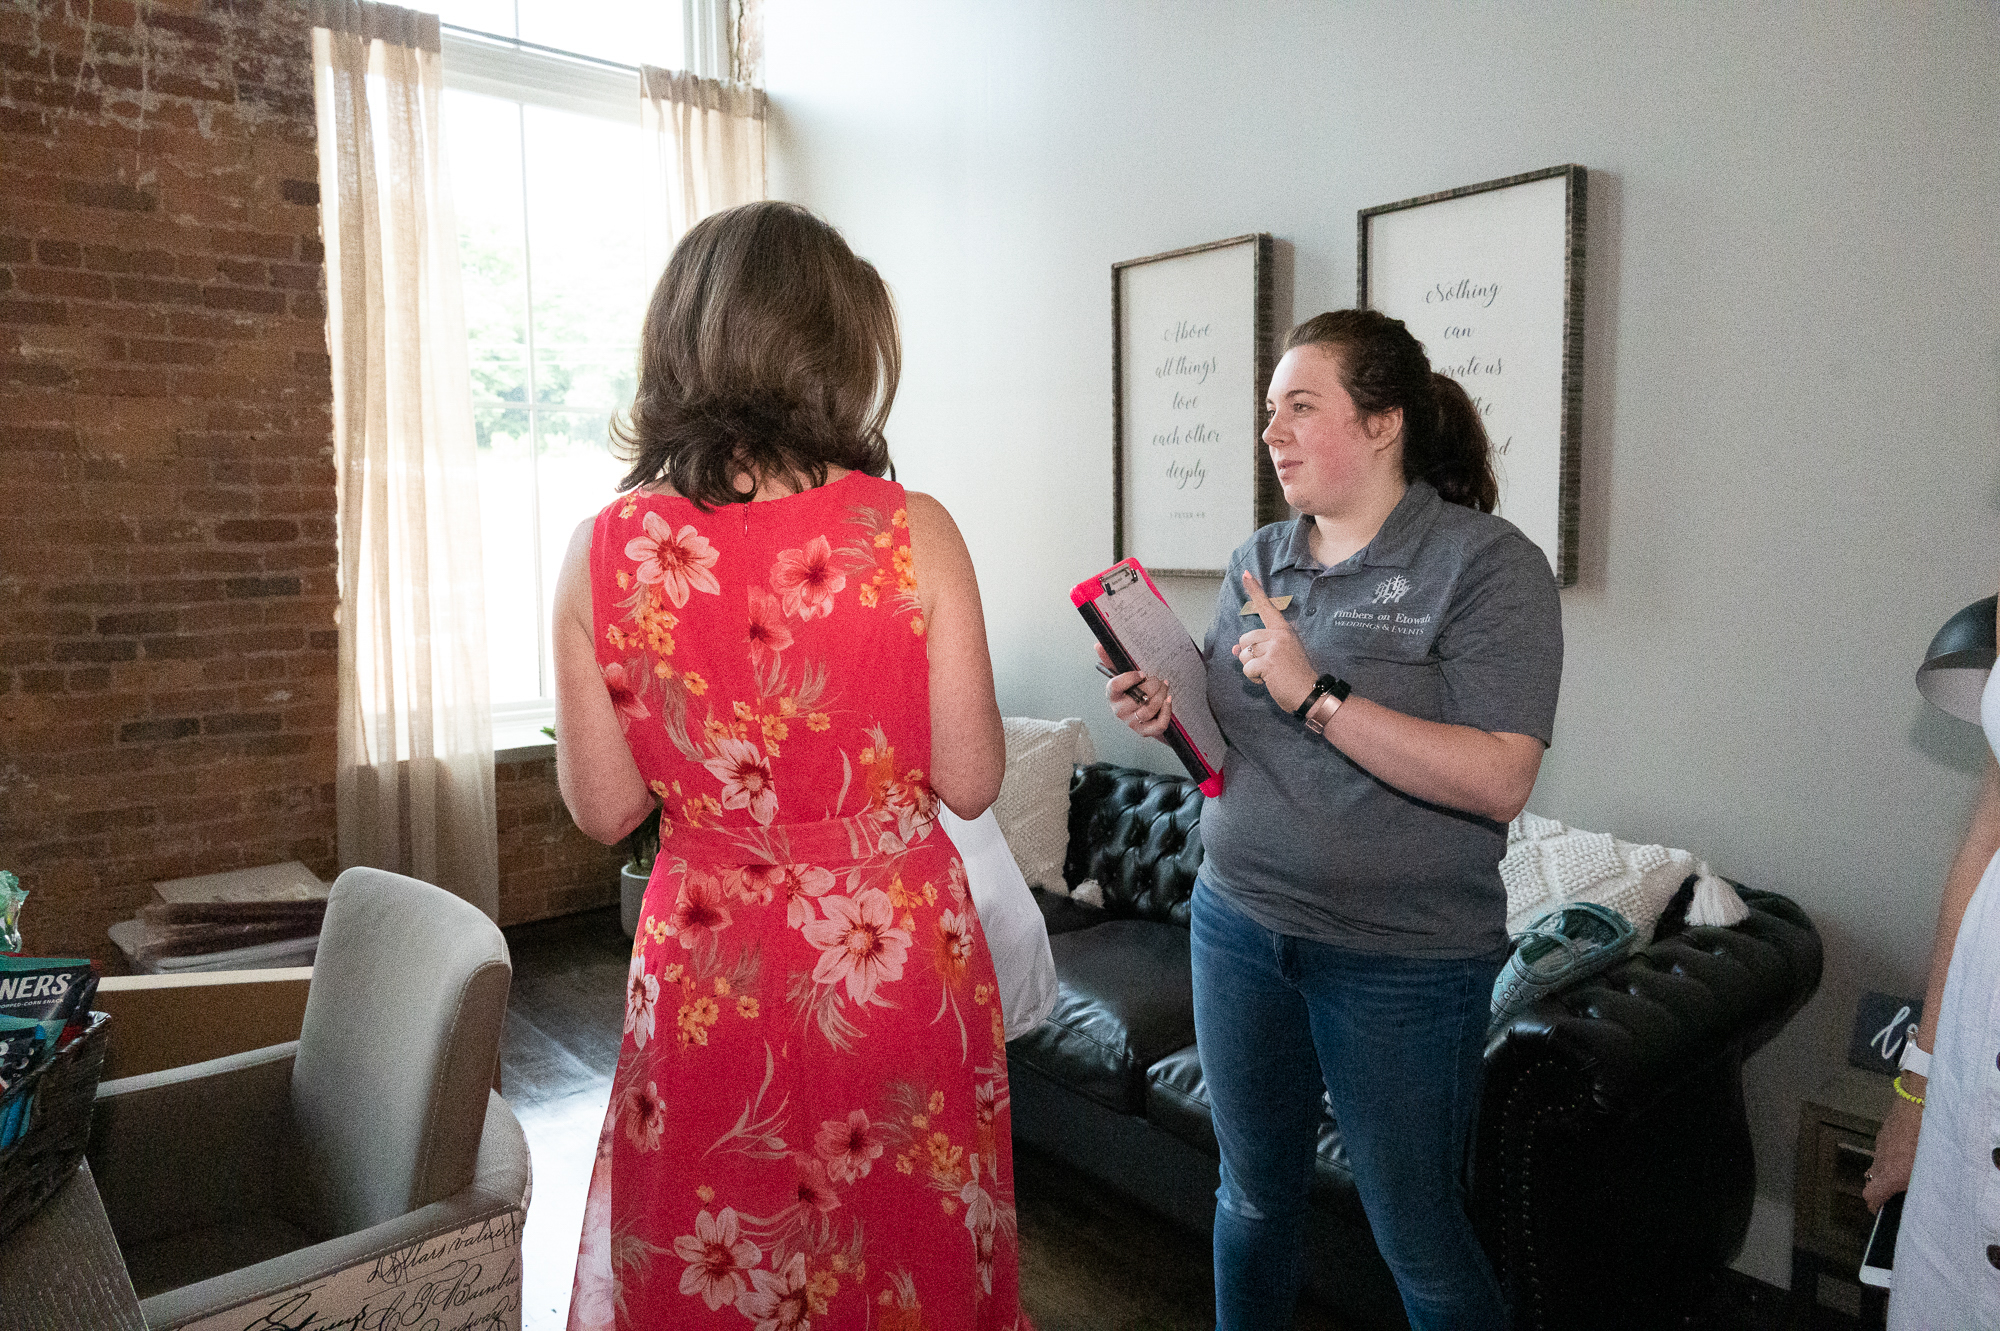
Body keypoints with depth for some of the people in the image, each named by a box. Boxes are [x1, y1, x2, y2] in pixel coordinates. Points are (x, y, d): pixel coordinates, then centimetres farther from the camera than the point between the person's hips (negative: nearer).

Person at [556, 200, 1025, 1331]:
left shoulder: (604, 550, -10)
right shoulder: (913, 534, -16)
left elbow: (605, 809, -2)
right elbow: (971, 783, -8)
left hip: (705, 970, 2)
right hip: (901, 968, -1)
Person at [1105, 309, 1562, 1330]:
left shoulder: (1486, 563, -12)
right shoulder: (1258, 561, 7)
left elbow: (1497, 782, -21)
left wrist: (1316, 694, -25)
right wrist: (1166, 715, -7)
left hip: (1401, 959, -5)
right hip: (1238, 922, 6)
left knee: (1418, 1237, 11)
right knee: (1254, 1195, 22)